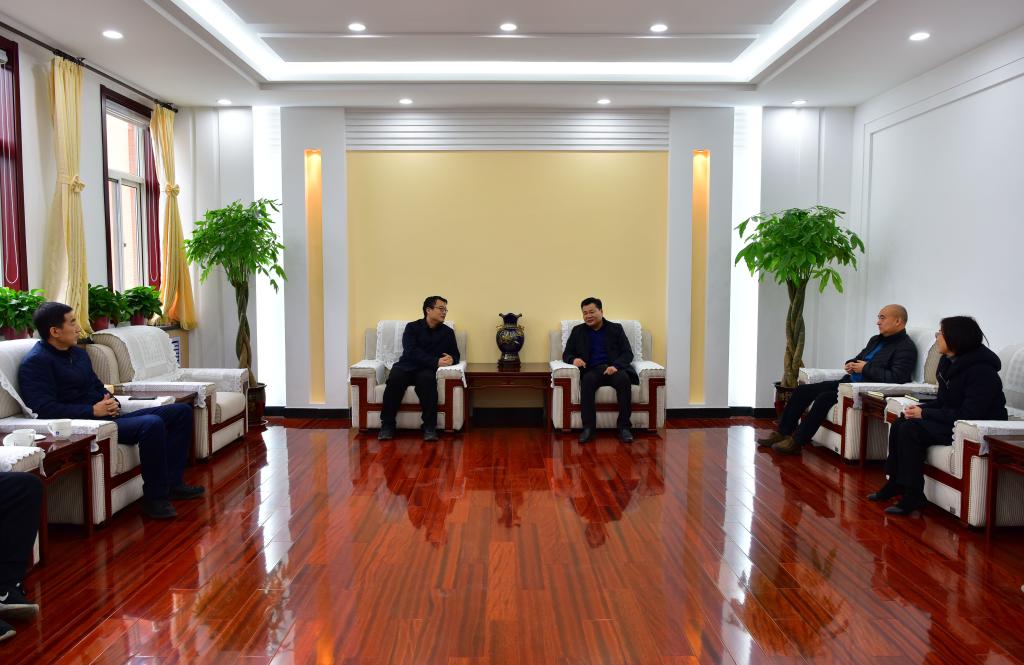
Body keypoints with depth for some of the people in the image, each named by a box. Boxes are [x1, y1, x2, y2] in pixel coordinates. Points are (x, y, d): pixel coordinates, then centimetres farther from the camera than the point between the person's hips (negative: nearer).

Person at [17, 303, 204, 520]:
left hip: (107, 417, 10)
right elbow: (45, 409, -20)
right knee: (152, 424, -34)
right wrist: (93, 411, -21)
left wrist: (111, 402, 4)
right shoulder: (35, 362, -8)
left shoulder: (78, 353, 19)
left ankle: (172, 482, 1)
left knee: (182, 411, 4)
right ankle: (154, 497, -21)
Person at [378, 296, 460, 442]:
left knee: (427, 378, -36)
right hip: (407, 366, 0)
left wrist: (451, 359, -11)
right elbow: (412, 351, -8)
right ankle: (387, 425, -23)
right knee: (395, 377, -34)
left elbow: (455, 355, 16)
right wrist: (436, 362, -20)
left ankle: (429, 427, -32)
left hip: (428, 370, 0)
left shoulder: (448, 332, 16)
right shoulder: (412, 327, 7)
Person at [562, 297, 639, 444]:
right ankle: (588, 427, -34)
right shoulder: (578, 331, 19)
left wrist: (616, 366, -15)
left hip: (614, 369, 0)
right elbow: (566, 354, 14)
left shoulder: (616, 328, 15)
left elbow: (628, 353, 6)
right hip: (592, 370, 0)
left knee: (624, 379, -34)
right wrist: (574, 359, -12)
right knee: (587, 380, -35)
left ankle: (624, 427, -29)